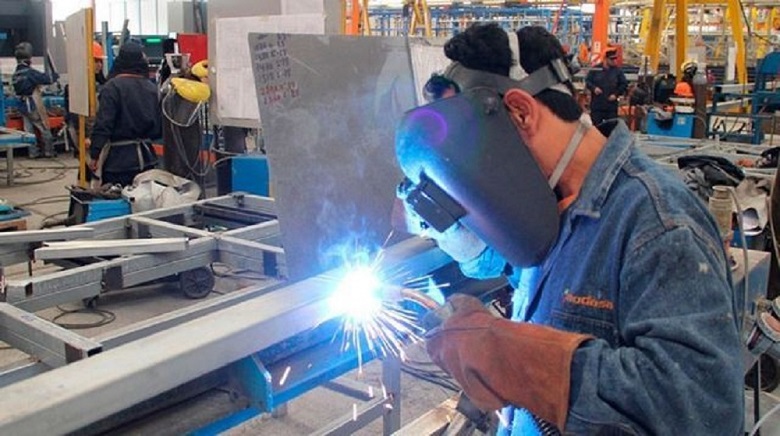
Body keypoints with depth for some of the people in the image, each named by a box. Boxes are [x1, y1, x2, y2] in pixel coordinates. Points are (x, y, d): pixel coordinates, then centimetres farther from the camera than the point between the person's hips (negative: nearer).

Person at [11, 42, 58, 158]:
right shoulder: (29, 72, -18)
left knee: (32, 129, 17)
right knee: (44, 128, 6)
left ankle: (34, 152, 18)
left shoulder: (16, 74, 8)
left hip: (24, 107, 8)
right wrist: (56, 75, 1)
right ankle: (49, 151, 13)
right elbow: (46, 79, -18)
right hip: (34, 106, -8)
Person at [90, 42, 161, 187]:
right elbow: (159, 126, 7)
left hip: (118, 159, -5)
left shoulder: (112, 87, -11)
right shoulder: (151, 88, 4)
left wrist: (94, 155, -10)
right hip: (145, 158, 5)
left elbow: (103, 124, -15)